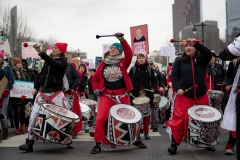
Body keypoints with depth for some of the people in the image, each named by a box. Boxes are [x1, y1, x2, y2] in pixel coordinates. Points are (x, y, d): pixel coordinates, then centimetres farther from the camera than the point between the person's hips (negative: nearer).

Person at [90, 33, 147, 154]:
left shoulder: (123, 62, 1)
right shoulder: (103, 64, 8)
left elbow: (129, 54, -19)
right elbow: (95, 78, 14)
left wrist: (122, 40, -30)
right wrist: (96, 89, -2)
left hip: (122, 95, -1)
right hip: (106, 95, 1)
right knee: (100, 119, -13)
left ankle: (136, 140, 30)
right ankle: (98, 144, -3)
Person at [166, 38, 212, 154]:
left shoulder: (202, 60, 5)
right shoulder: (180, 61, 2)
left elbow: (209, 54, -17)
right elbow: (174, 76, -3)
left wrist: (197, 44, -24)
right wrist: (178, 88, -19)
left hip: (201, 96, 2)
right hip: (184, 96, -2)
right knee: (179, 120, -8)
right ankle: (174, 143, 0)